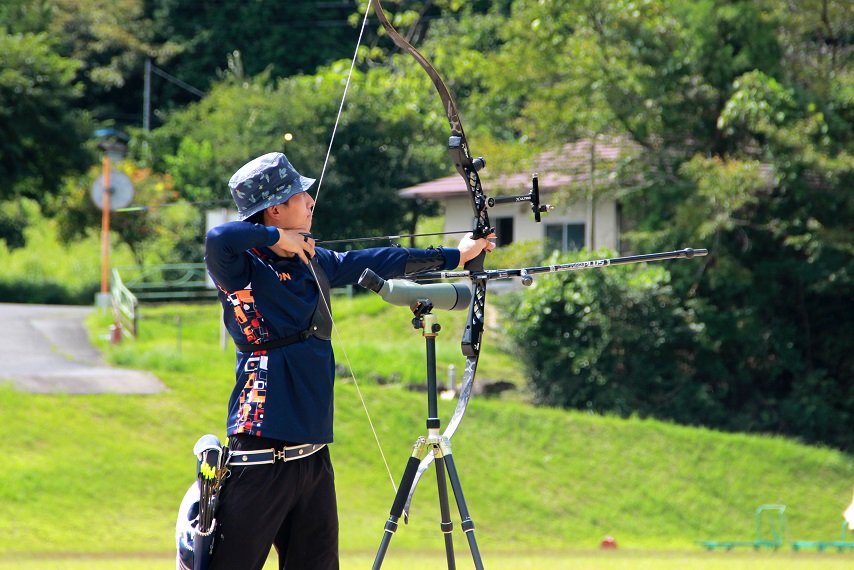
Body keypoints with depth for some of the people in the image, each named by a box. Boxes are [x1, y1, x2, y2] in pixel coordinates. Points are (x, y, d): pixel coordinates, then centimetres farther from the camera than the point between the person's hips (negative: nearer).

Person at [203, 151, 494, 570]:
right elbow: (219, 240, -33)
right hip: (261, 456, -8)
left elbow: (377, 263, 26)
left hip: (313, 453, 8)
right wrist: (277, 237, -17)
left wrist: (455, 256, 34)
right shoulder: (245, 266, -10)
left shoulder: (314, 262, 13)